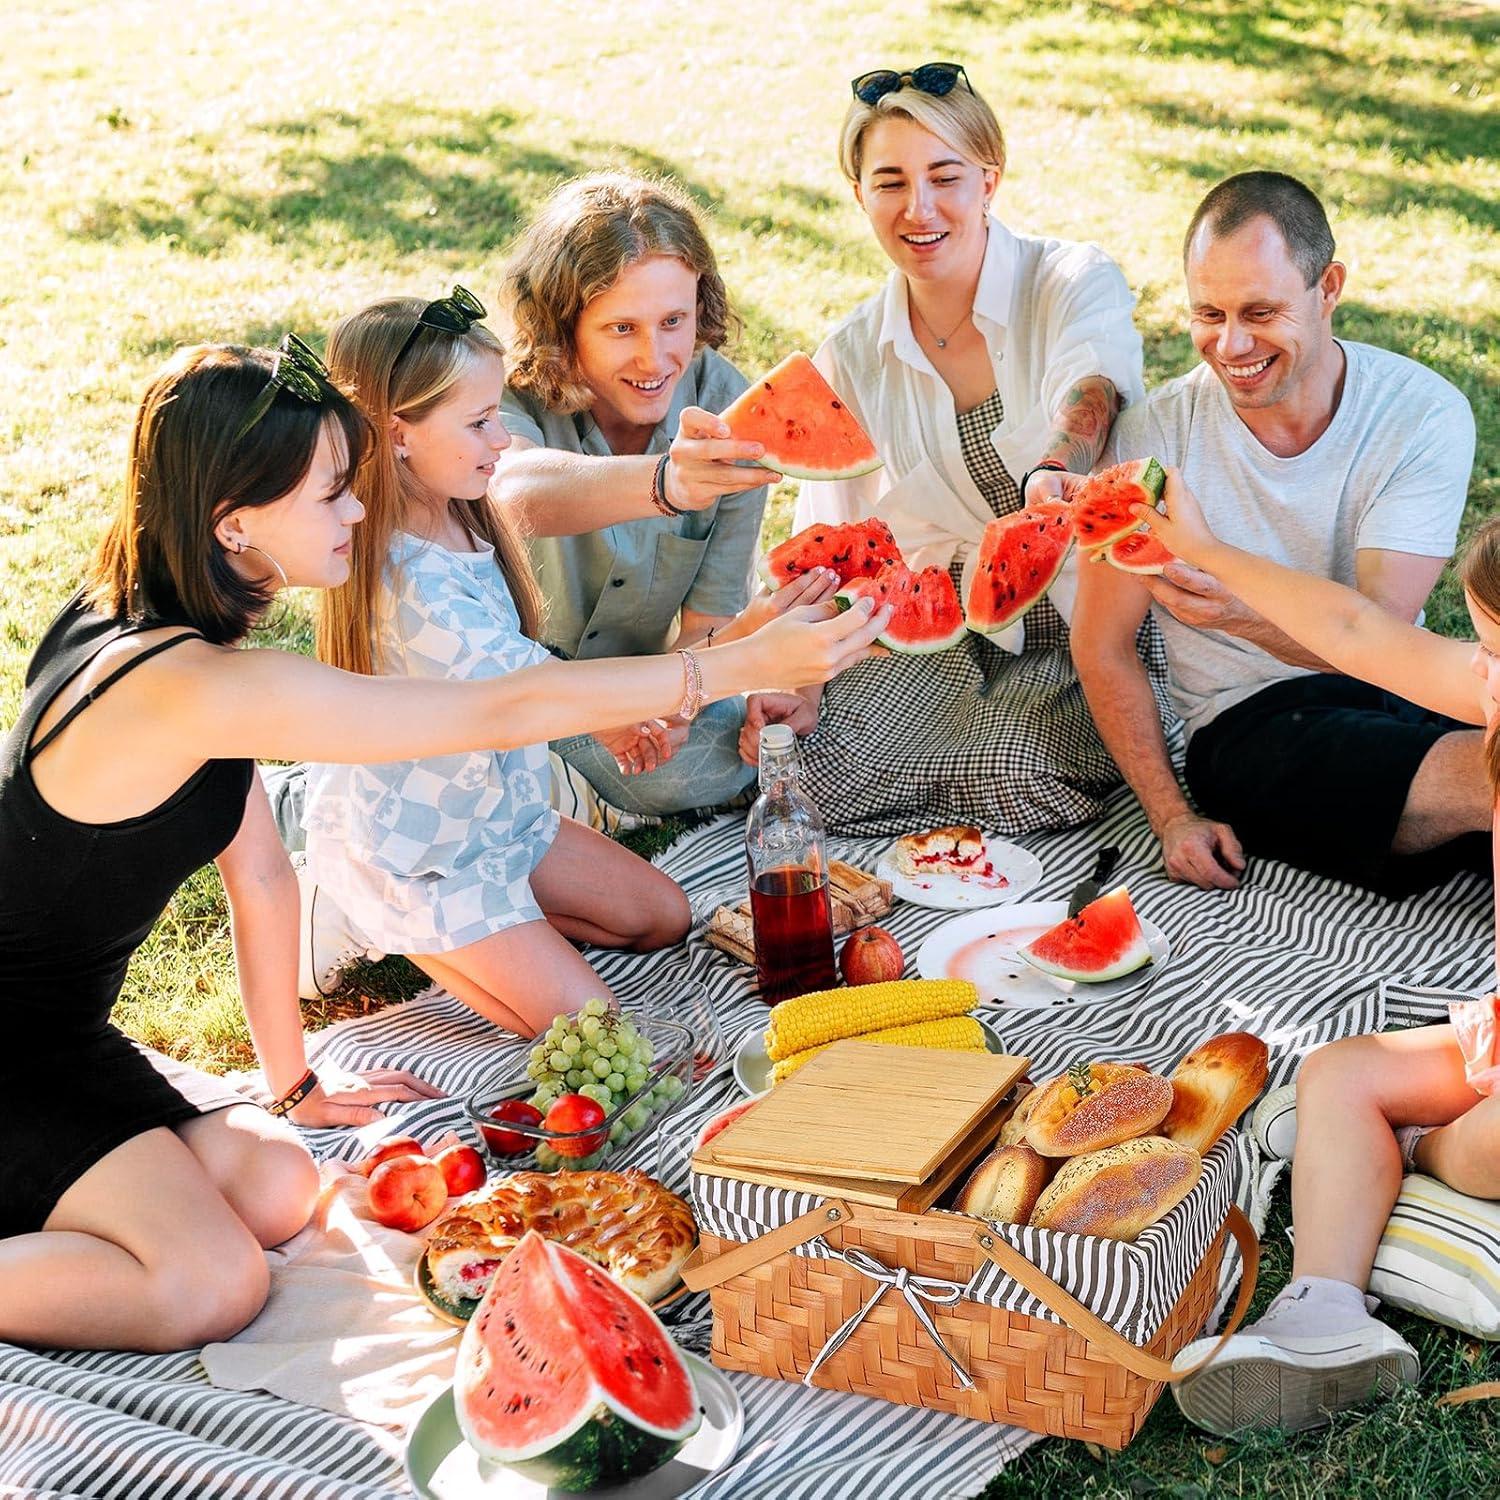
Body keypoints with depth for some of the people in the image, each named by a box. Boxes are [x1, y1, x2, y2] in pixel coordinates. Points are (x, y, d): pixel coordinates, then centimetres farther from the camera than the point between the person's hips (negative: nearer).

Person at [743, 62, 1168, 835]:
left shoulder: (1077, 283, -9)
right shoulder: (851, 359, 2)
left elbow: (1087, 400, -32)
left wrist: (1047, 481, -56)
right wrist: (796, 681, -15)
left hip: (1087, 617, -3)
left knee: (1014, 771, -29)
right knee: (817, 758, -20)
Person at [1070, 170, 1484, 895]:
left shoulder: (1425, 414, -6)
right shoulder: (1156, 434, -6)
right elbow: (1101, 645, 1)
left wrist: (1248, 615, -36)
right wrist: (1172, 816, -8)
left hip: (1405, 699, 3)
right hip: (1248, 727, -2)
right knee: (1484, 774, -31)